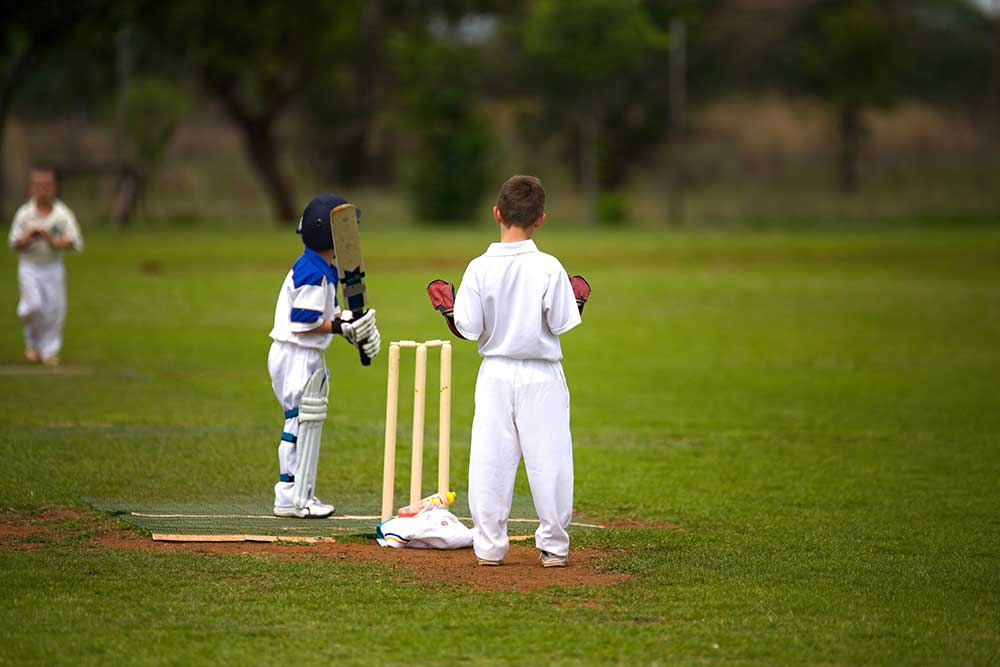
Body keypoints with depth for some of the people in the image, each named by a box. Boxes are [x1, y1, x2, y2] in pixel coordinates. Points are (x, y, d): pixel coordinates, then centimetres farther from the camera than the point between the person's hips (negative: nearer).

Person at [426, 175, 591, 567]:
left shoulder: (479, 269, -7)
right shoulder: (548, 268, -10)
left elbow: (468, 329, -7)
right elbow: (561, 324, -9)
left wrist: (447, 310, 11)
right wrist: (578, 301, 10)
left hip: (495, 373, 1)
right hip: (542, 377, -1)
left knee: (489, 460, 6)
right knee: (549, 460, 6)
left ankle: (489, 546, 8)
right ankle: (553, 546, 11)